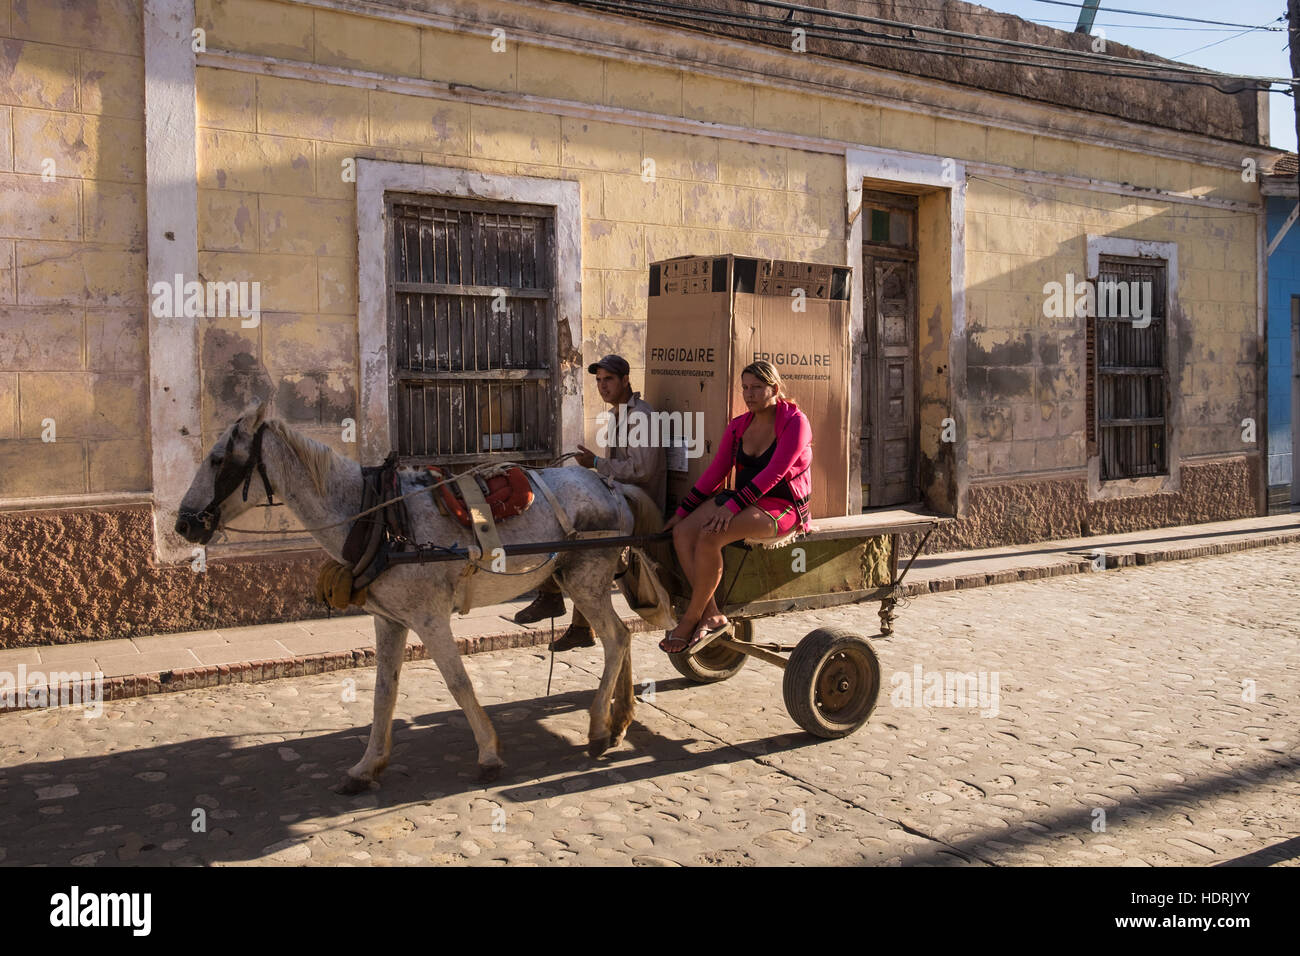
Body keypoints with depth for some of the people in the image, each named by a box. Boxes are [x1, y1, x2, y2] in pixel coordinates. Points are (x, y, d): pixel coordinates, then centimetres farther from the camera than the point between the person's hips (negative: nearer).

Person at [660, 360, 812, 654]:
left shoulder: (795, 422, -9)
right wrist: (682, 511, 3)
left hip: (781, 506, -7)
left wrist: (731, 507, -27)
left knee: (710, 536, -31)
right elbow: (716, 471, 10)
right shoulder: (738, 426, 11)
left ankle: (689, 622, -17)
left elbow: (773, 474, -19)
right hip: (742, 497, 7)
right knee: (683, 532, -19)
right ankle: (712, 615, -18)